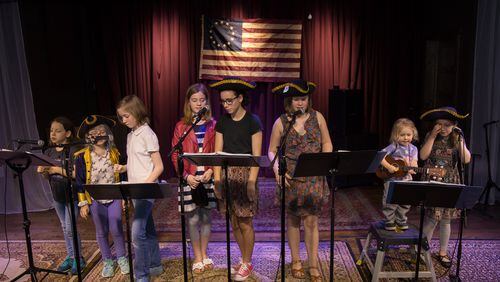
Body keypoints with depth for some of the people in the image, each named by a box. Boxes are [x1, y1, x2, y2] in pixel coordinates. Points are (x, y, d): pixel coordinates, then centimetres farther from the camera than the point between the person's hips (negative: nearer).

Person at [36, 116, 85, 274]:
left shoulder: (73, 150, -14)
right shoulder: (48, 152, 5)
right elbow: (48, 176, 9)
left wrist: (57, 169, -25)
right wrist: (42, 171, -12)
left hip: (71, 195, -7)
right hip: (57, 195, 7)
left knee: (70, 228, -4)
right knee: (64, 228, 16)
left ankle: (79, 259, 12)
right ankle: (70, 257, 28)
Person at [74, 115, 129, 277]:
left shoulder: (114, 153, -2)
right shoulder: (82, 156, -9)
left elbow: (122, 175, 5)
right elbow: (80, 181, -4)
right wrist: (83, 203, -5)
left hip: (114, 197, 1)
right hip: (95, 199, 0)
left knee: (116, 229, 3)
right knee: (101, 232, 11)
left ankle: (122, 258, 23)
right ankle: (107, 261, 27)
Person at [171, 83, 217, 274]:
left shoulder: (213, 125, 2)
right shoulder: (181, 126, 0)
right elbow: (175, 155, -2)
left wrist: (211, 170, -14)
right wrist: (186, 176, -12)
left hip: (208, 178, 1)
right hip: (189, 179, -1)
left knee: (206, 217, 12)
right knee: (193, 219, 6)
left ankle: (204, 254, 30)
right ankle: (198, 258, 23)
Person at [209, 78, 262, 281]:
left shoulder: (252, 121, -6)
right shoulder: (222, 123, 6)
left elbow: (256, 155, -9)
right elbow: (218, 153, 5)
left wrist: (251, 182, -16)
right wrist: (217, 180, -3)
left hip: (245, 175, -4)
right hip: (227, 174, 5)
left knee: (245, 223, 3)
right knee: (234, 223, 12)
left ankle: (247, 263, 22)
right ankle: (244, 259, 31)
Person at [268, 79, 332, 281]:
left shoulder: (317, 117, 1)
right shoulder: (281, 122, -3)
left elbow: (327, 144, 7)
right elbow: (272, 150, 2)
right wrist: (277, 168, -15)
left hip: (314, 178, 0)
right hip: (291, 179, 0)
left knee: (311, 220, 1)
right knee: (293, 219, 10)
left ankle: (314, 265, 15)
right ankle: (296, 261, 27)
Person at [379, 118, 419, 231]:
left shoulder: (413, 149, 4)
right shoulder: (393, 147, -11)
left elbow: (414, 162, -2)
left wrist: (412, 169, -24)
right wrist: (389, 167, -27)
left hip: (406, 180, 5)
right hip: (392, 179, -5)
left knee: (405, 202, 13)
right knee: (390, 202, -1)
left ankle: (401, 220, 30)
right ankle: (389, 221, 16)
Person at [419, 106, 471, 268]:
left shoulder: (457, 139, 3)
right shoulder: (430, 137, 0)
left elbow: (466, 160, -7)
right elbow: (423, 156, -13)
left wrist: (460, 140, -14)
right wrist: (433, 136, -16)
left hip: (450, 183, 2)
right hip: (432, 182, -2)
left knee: (446, 219, 8)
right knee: (432, 217, -6)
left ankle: (443, 252, 23)